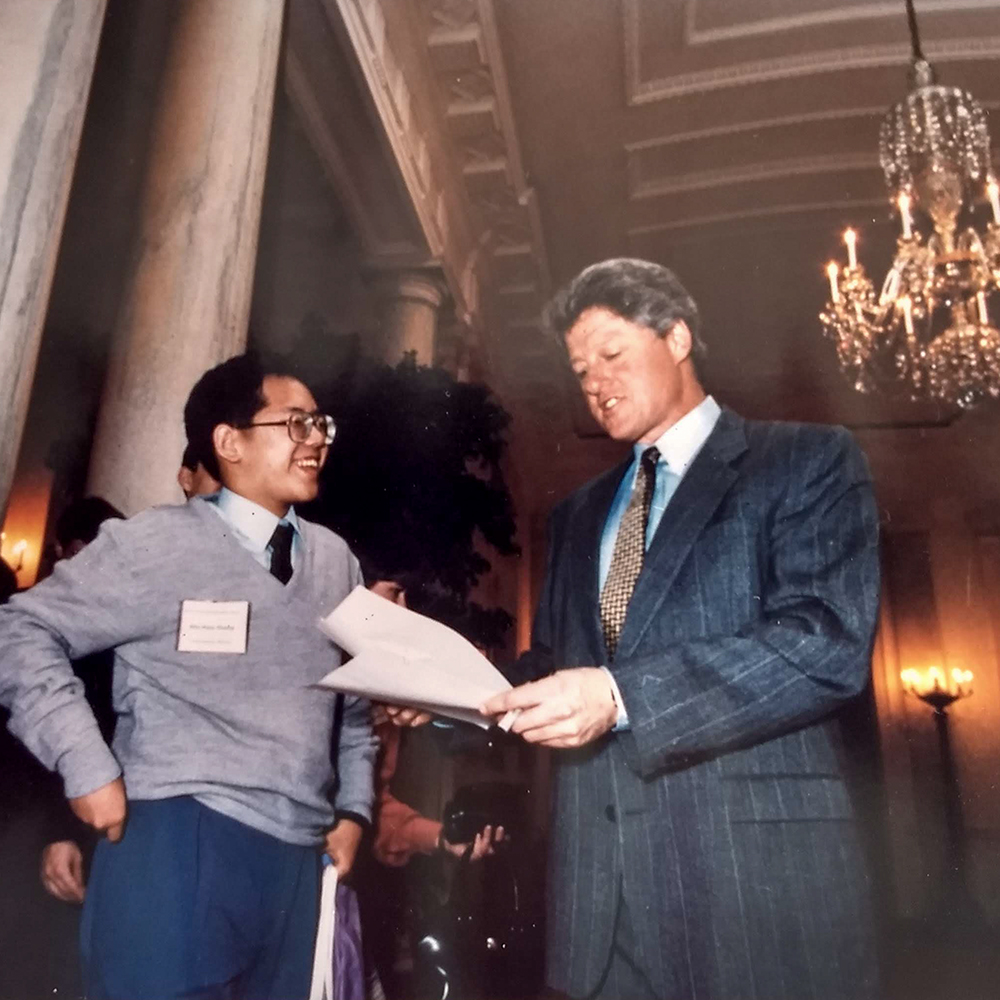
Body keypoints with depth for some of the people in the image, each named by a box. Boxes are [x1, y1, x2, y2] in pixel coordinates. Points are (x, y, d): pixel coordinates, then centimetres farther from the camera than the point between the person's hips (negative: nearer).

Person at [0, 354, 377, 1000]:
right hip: (179, 839, -5)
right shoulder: (155, 544, -5)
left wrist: (353, 809, 10)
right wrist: (86, 764, -10)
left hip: (300, 856, 5)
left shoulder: (337, 561, 10)